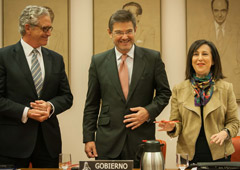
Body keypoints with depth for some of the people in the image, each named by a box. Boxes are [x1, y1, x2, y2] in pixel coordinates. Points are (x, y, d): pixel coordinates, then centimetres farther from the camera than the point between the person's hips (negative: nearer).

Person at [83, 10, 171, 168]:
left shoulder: (153, 58, 2)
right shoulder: (98, 61, 4)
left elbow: (164, 92, 8)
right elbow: (91, 104, 7)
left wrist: (149, 111, -10)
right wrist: (88, 138, 2)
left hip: (142, 139, 0)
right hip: (108, 141, 1)